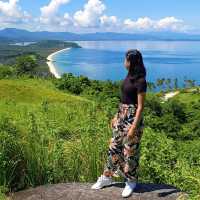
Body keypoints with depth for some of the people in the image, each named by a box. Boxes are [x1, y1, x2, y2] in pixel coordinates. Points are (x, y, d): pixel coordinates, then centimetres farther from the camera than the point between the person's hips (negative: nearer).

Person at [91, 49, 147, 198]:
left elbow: (140, 107, -19)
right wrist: (117, 116, 19)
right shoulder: (129, 76, 8)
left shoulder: (140, 81, -18)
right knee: (114, 147, 14)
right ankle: (107, 177, 28)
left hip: (133, 117, -8)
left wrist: (134, 127, -21)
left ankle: (131, 182, 24)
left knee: (130, 151, 5)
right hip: (122, 115, 9)